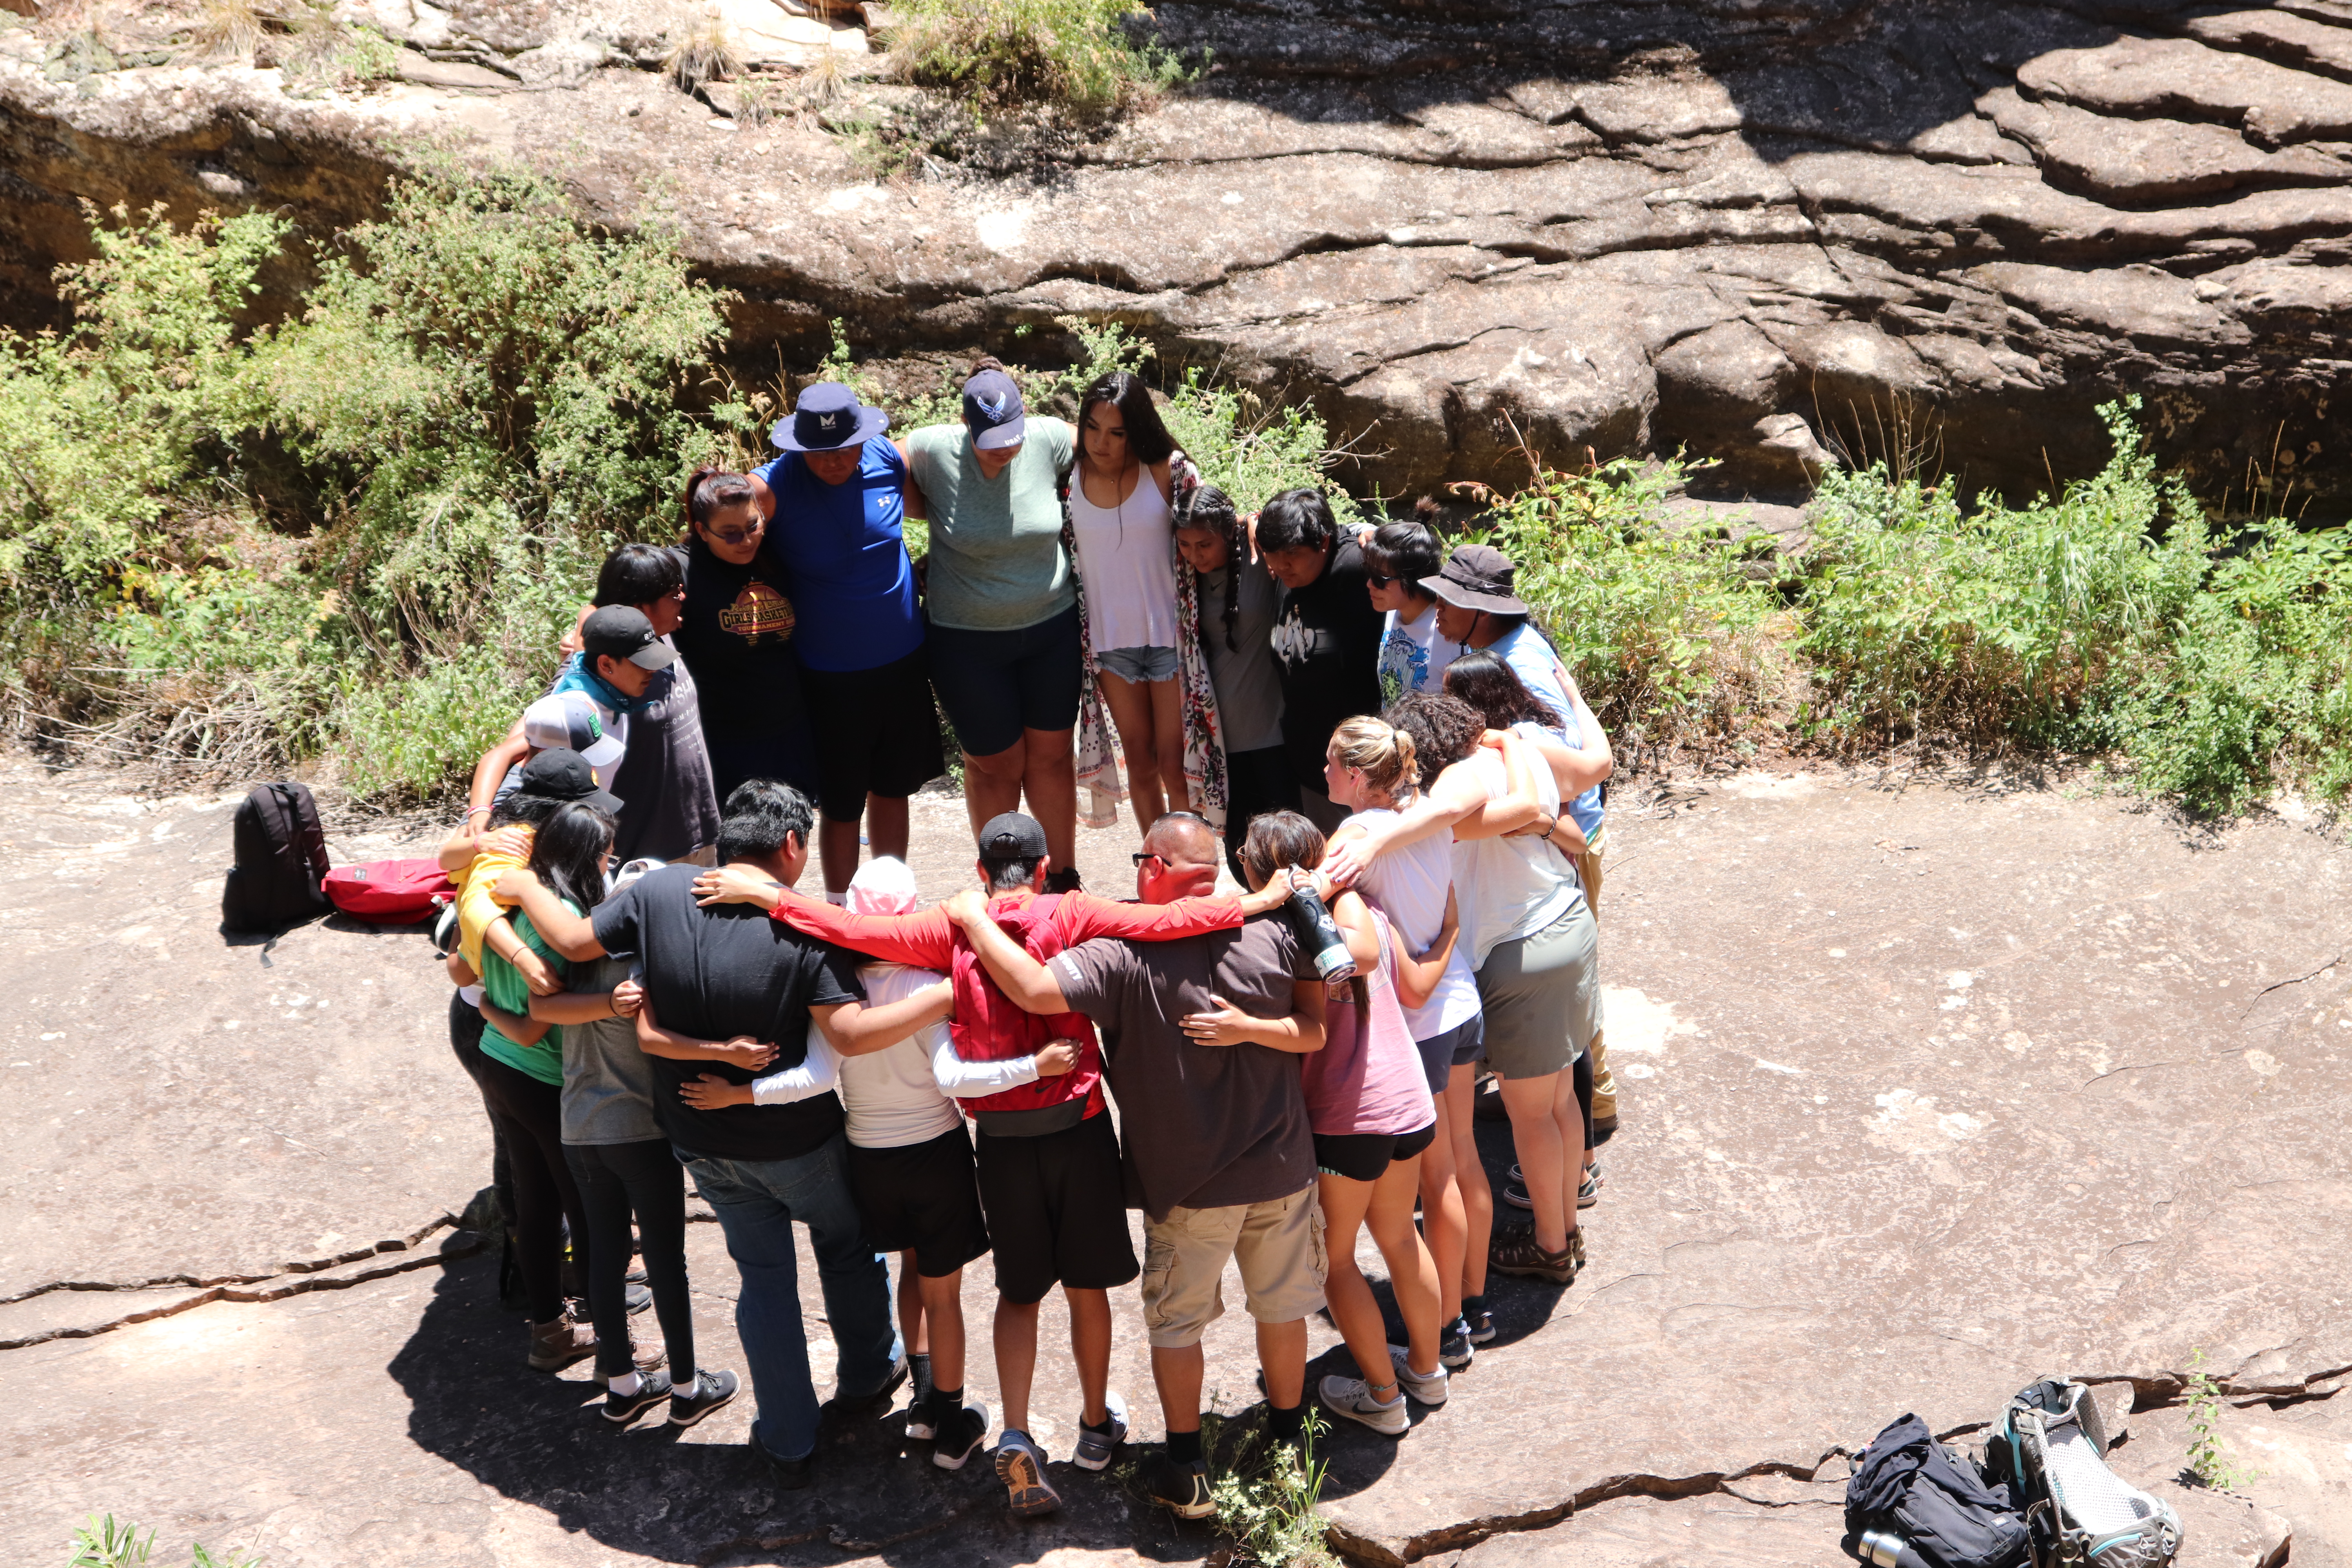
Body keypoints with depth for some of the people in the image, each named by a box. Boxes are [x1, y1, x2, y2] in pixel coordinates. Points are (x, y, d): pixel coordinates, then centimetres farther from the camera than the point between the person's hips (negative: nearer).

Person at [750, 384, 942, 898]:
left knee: (892, 789, 18)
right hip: (829, 677, -4)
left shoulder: (891, 459, -8)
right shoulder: (773, 488, -19)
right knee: (842, 806, 6)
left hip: (902, 662, 4)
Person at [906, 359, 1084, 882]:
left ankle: (1064, 876, 28)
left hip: (1052, 627, 2)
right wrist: (936, 512, -6)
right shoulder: (933, 451, -17)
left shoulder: (1048, 441, -12)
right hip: (967, 640, -2)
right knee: (995, 763, 9)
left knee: (1051, 754, 13)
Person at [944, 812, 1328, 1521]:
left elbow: (1034, 989, -32)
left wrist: (974, 918, -20)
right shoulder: (1273, 934, -10)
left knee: (1175, 1323, 15)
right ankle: (1287, 1443, 37)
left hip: (1186, 1182, -3)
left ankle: (1185, 1474, 24)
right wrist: (1252, 1028, -15)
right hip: (1281, 1169, 3)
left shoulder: (1126, 956, -22)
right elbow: (1318, 1032, -6)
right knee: (1281, 1308, 21)